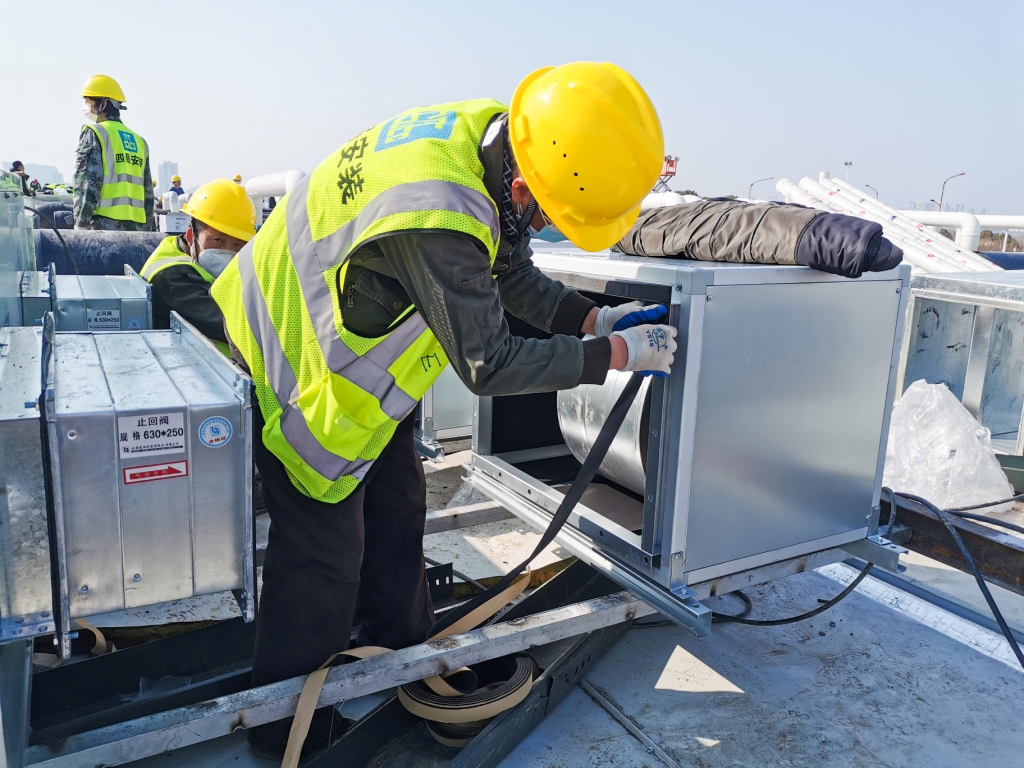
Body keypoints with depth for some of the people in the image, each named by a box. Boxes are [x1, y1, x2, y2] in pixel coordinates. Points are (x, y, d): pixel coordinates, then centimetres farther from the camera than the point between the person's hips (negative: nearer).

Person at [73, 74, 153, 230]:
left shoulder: (94, 134, -2)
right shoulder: (139, 141, 17)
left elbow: (87, 183, -10)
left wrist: (81, 226, -10)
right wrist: (145, 228, 21)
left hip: (105, 223, -6)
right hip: (135, 225, 6)